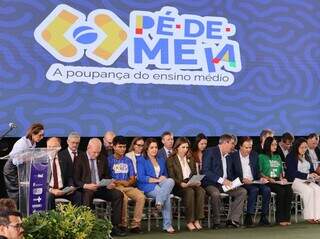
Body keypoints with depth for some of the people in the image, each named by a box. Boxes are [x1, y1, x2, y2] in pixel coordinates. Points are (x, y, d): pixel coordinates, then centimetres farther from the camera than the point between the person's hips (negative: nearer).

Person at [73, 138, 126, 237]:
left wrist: (109, 183, -6)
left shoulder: (102, 160, 14)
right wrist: (86, 186, -24)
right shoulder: (80, 159, -1)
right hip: (86, 189, -5)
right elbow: (76, 180, -5)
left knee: (118, 194, -19)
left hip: (101, 188, 5)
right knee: (88, 195, -39)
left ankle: (114, 226, -16)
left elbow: (106, 176, 18)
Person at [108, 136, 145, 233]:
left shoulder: (128, 161, 19)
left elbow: (133, 179, 16)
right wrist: (120, 182, -12)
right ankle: (123, 224, -21)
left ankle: (135, 224, -21)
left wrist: (129, 182, -7)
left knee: (141, 197, -25)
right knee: (123, 198, -36)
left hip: (128, 187, 4)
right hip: (115, 187, -4)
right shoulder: (109, 160, 4)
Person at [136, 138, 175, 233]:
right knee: (167, 195, -32)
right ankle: (167, 225, -28)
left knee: (170, 181, -32)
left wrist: (164, 178, -3)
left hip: (161, 185, 5)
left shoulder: (161, 160, 24)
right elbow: (141, 177, -7)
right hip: (148, 187, -5)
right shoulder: (141, 160, 5)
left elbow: (165, 175, 23)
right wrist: (157, 180, -15)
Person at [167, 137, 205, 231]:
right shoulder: (171, 160, 4)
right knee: (190, 192, -35)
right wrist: (181, 184, -22)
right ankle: (189, 221, -29)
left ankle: (197, 220, -29)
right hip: (178, 186, -4)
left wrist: (197, 181, -3)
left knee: (201, 191, -28)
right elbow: (172, 178, -5)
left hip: (191, 184, 4)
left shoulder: (190, 159, 21)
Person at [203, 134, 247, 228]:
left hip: (225, 184, 7)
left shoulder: (228, 156, 18)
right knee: (215, 193, -37)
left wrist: (231, 181, -1)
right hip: (211, 183, -7)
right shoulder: (210, 152, -7)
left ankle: (232, 219, -13)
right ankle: (216, 222, -18)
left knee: (242, 191, -11)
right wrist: (221, 180, -24)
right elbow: (206, 171, -17)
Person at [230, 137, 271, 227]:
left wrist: (260, 178, -3)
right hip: (241, 184, -5)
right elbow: (231, 175, -5)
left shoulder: (254, 155, 14)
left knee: (267, 189, -24)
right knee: (254, 189, -33)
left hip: (254, 182, 5)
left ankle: (264, 217, -18)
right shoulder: (233, 156, -2)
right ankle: (249, 217, -29)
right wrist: (242, 180, -19)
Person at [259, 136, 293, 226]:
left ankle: (286, 217, -26)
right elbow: (259, 172, 1)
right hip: (267, 182, -5)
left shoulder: (278, 157, 26)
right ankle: (280, 218, -27)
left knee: (289, 190, -27)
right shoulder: (261, 157, 7)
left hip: (278, 181, 5)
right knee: (281, 190, -33)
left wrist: (281, 178, 5)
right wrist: (268, 178, -12)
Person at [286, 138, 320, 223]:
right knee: (308, 190, -33)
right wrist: (307, 175, -16)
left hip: (307, 181, 6)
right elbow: (292, 172, -10)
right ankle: (309, 216, -29)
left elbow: (311, 170, 21)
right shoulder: (290, 157, 0)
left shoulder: (307, 157, 23)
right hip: (295, 181, -6)